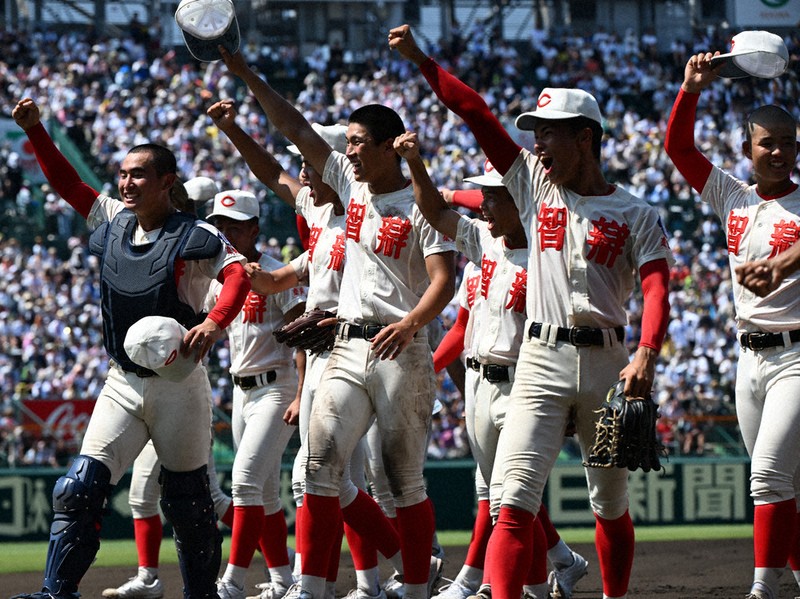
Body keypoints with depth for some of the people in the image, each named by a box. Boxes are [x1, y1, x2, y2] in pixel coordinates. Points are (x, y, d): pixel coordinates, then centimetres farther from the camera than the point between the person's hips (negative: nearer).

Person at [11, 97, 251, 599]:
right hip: (123, 384, 5)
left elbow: (238, 275, -24)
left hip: (179, 387, -5)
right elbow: (68, 184, 14)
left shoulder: (195, 237, -11)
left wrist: (214, 323, -42)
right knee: (81, 488, -10)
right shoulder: (112, 220, 8)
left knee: (188, 501, 5)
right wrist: (35, 131, 2)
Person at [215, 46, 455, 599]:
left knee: (405, 480, -1)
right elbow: (296, 129, 13)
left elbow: (444, 281, -15)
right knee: (321, 465, -6)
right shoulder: (351, 183, 12)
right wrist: (244, 73, 9)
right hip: (348, 351, 6)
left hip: (401, 353, -6)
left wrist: (411, 323, -33)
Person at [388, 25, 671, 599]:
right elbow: (476, 112, 7)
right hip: (542, 360, 1)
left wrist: (646, 356, -26)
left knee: (611, 503, 9)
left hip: (607, 363, -1)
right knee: (515, 502, -14)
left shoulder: (637, 215, 3)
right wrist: (420, 60, 2)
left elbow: (657, 289, -10)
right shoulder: (536, 185, 11)